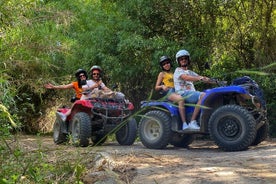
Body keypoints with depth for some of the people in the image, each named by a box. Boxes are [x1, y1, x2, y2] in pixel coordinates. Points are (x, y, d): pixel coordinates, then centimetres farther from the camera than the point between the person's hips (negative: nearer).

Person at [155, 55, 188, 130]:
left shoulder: (173, 74, 29)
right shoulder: (162, 74, 13)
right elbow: (156, 87, 8)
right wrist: (162, 86, -12)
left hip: (177, 91, 6)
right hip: (169, 93, -6)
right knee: (181, 99, -37)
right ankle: (184, 124, -44)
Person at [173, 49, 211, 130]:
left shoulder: (189, 72, 28)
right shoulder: (178, 70, 2)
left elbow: (199, 77, 14)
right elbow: (186, 78, -19)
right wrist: (200, 78, -32)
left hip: (192, 93, 8)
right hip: (182, 93, -8)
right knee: (203, 95, -30)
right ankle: (192, 122, -34)